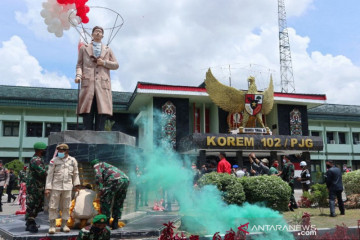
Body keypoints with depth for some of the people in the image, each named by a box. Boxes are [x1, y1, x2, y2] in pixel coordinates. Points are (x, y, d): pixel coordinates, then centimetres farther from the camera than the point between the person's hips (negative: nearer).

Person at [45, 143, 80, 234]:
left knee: (66, 207, 8)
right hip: (55, 187, -2)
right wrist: (47, 188, -4)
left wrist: (76, 184, 12)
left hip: (67, 187, 2)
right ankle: (52, 226, 10)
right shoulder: (54, 160, 0)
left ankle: (64, 225, 19)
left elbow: (75, 173, 15)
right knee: (53, 206, 0)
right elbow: (49, 174, 0)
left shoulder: (73, 160, 5)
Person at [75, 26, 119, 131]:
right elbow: (79, 65, 14)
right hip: (88, 83, -1)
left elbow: (116, 65, 17)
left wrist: (104, 62, 0)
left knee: (102, 113, -7)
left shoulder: (108, 50, 23)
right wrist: (78, 75, -6)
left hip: (103, 84, 1)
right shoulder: (84, 48, 21)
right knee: (87, 113, -9)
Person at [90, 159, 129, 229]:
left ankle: (106, 223, 5)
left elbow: (98, 176, -1)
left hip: (115, 179, -8)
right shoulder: (107, 165, 41)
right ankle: (115, 223, 22)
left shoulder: (97, 165, 20)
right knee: (119, 203, 19)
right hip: (125, 179, 8)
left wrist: (101, 189, -7)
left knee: (105, 201, 4)